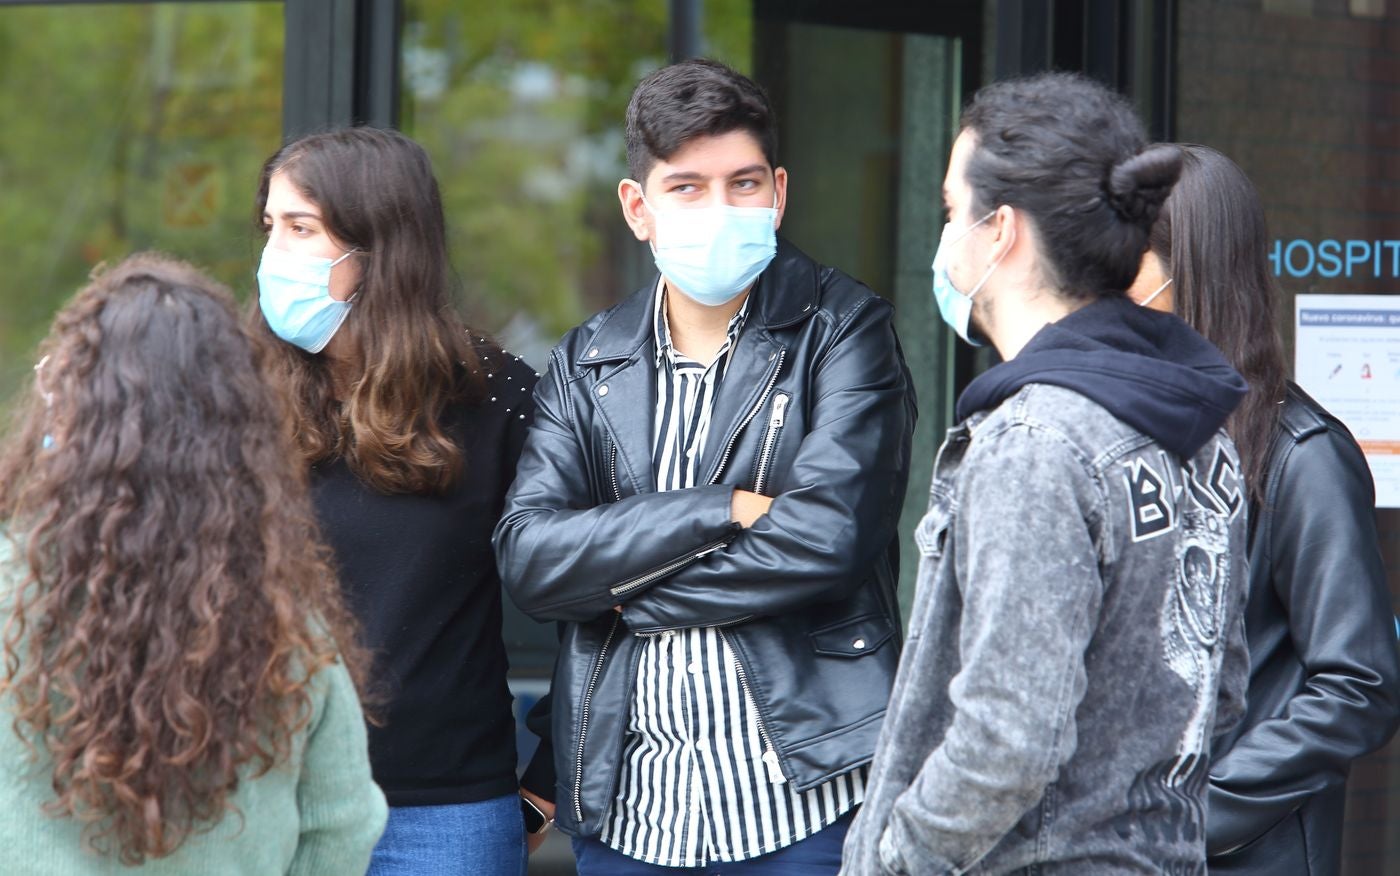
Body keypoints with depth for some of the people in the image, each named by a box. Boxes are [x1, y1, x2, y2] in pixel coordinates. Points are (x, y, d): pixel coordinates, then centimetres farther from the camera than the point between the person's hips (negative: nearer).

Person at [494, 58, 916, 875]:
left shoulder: (845, 331, -2)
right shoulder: (587, 364, 10)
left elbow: (825, 538, -15)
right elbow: (528, 556, -4)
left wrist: (624, 589, -6)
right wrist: (722, 510, -14)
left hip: (802, 798, -4)